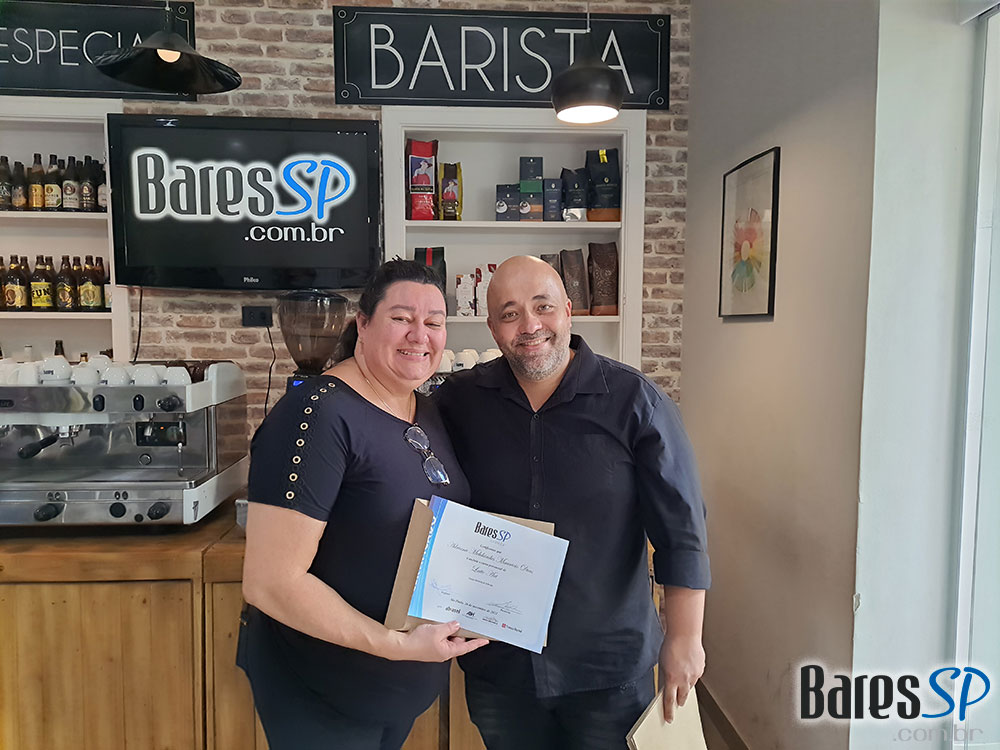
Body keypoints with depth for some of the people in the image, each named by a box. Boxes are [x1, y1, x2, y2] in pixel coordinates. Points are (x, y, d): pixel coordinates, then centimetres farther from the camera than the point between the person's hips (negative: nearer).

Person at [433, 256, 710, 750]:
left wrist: (684, 639, -9)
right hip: (496, 663, 3)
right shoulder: (458, 402, -5)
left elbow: (680, 528, -10)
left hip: (609, 663, -2)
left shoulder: (634, 401, -12)